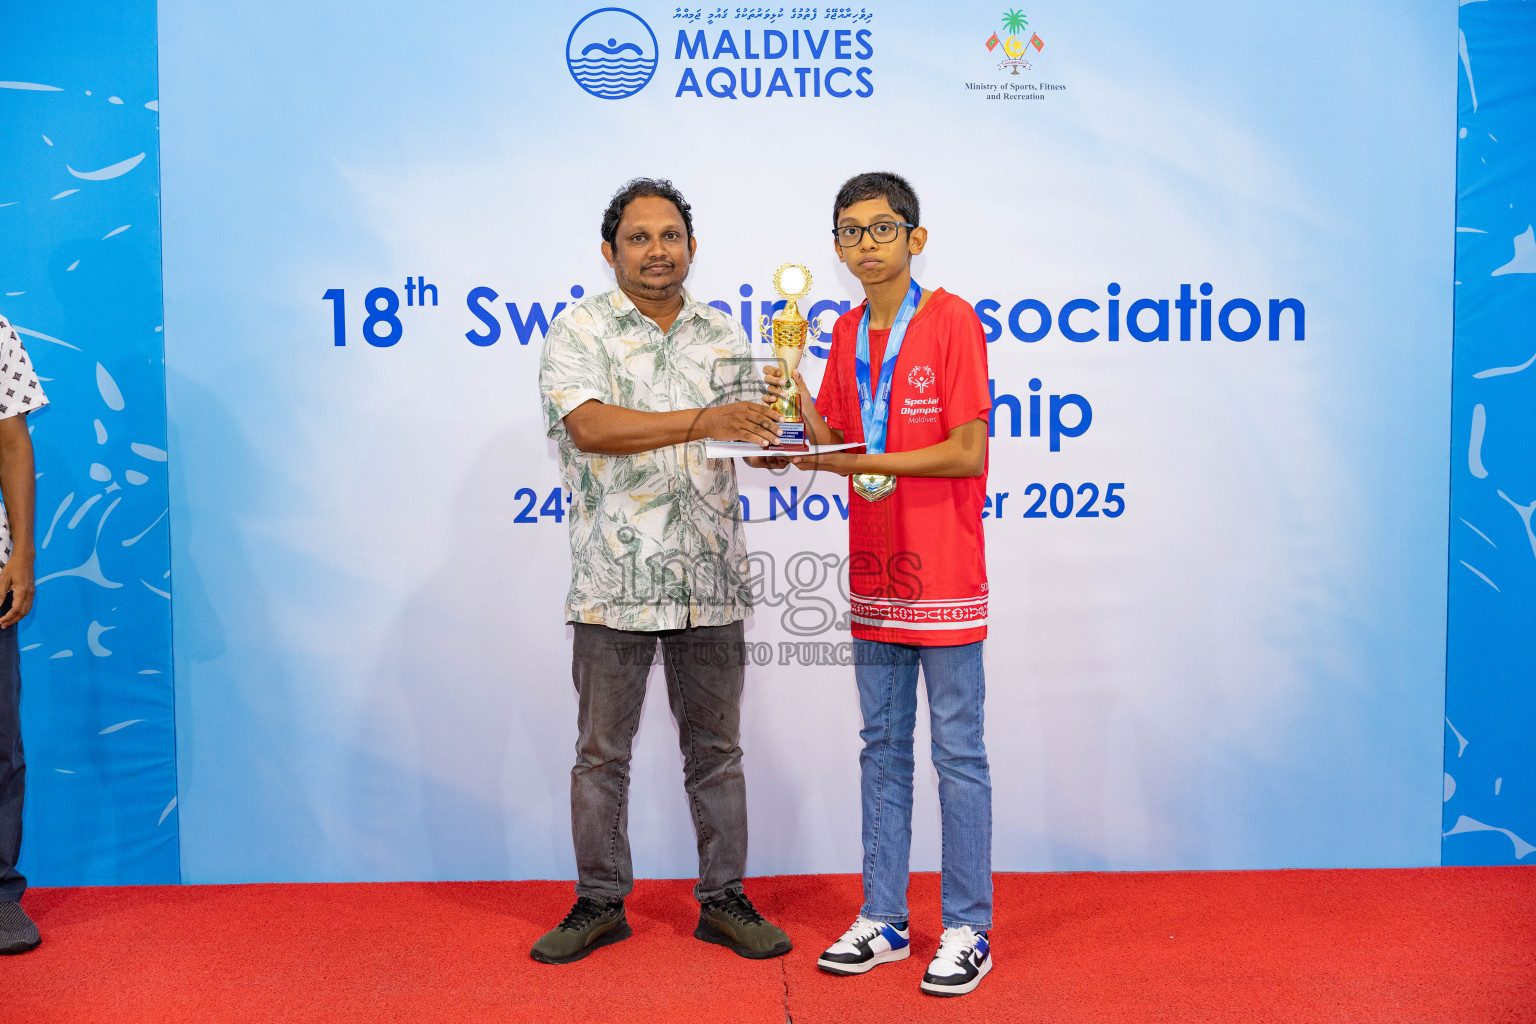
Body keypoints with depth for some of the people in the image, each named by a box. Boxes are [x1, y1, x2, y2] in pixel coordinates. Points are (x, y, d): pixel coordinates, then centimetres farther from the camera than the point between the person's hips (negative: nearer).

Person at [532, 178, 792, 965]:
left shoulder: (724, 335, 12)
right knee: (601, 750, 8)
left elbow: (755, 435, 12)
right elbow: (588, 426, -18)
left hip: (711, 577, 3)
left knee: (716, 748, 11)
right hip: (614, 578, -3)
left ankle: (724, 900, 23)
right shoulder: (578, 330, -1)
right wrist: (703, 422, -26)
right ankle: (600, 903, 23)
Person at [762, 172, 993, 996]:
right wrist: (797, 399, -3)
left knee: (957, 751, 2)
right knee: (882, 748, 13)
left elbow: (968, 453, -14)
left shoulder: (952, 321, -8)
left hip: (942, 576, -7)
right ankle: (883, 919, 24)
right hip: (873, 573, 7)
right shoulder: (847, 332, 12)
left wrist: (864, 462, -19)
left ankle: (968, 929, 13)